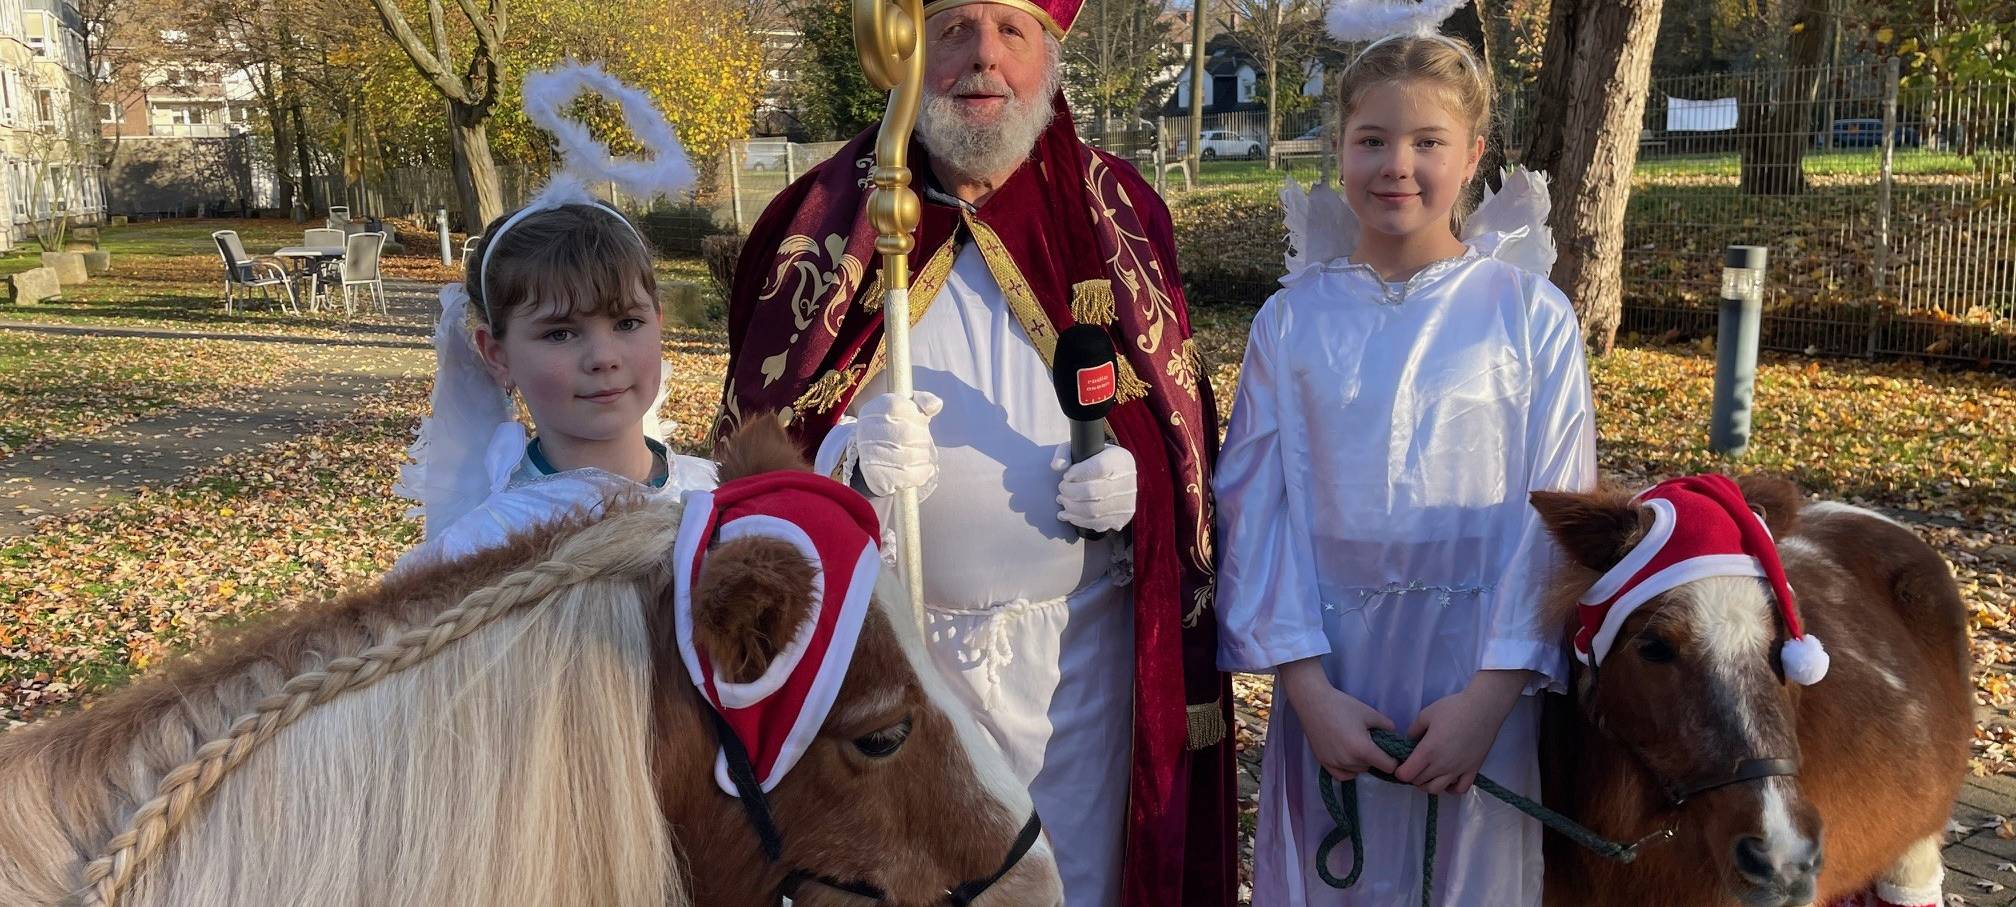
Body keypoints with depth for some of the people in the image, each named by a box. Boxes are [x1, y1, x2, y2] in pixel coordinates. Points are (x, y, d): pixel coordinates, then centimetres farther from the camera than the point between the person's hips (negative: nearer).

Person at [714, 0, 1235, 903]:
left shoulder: (1120, 214, 3)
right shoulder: (825, 219, -1)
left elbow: (1185, 418, 8)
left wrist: (1137, 480, -12)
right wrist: (852, 466, -21)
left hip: (1077, 648, 1)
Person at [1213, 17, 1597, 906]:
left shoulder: (1531, 315, -4)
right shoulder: (1292, 317, 0)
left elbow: (1552, 513, -6)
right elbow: (1258, 506, -3)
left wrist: (1492, 693, -12)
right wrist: (1306, 685, -10)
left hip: (1479, 664, -1)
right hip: (1330, 664, 1)